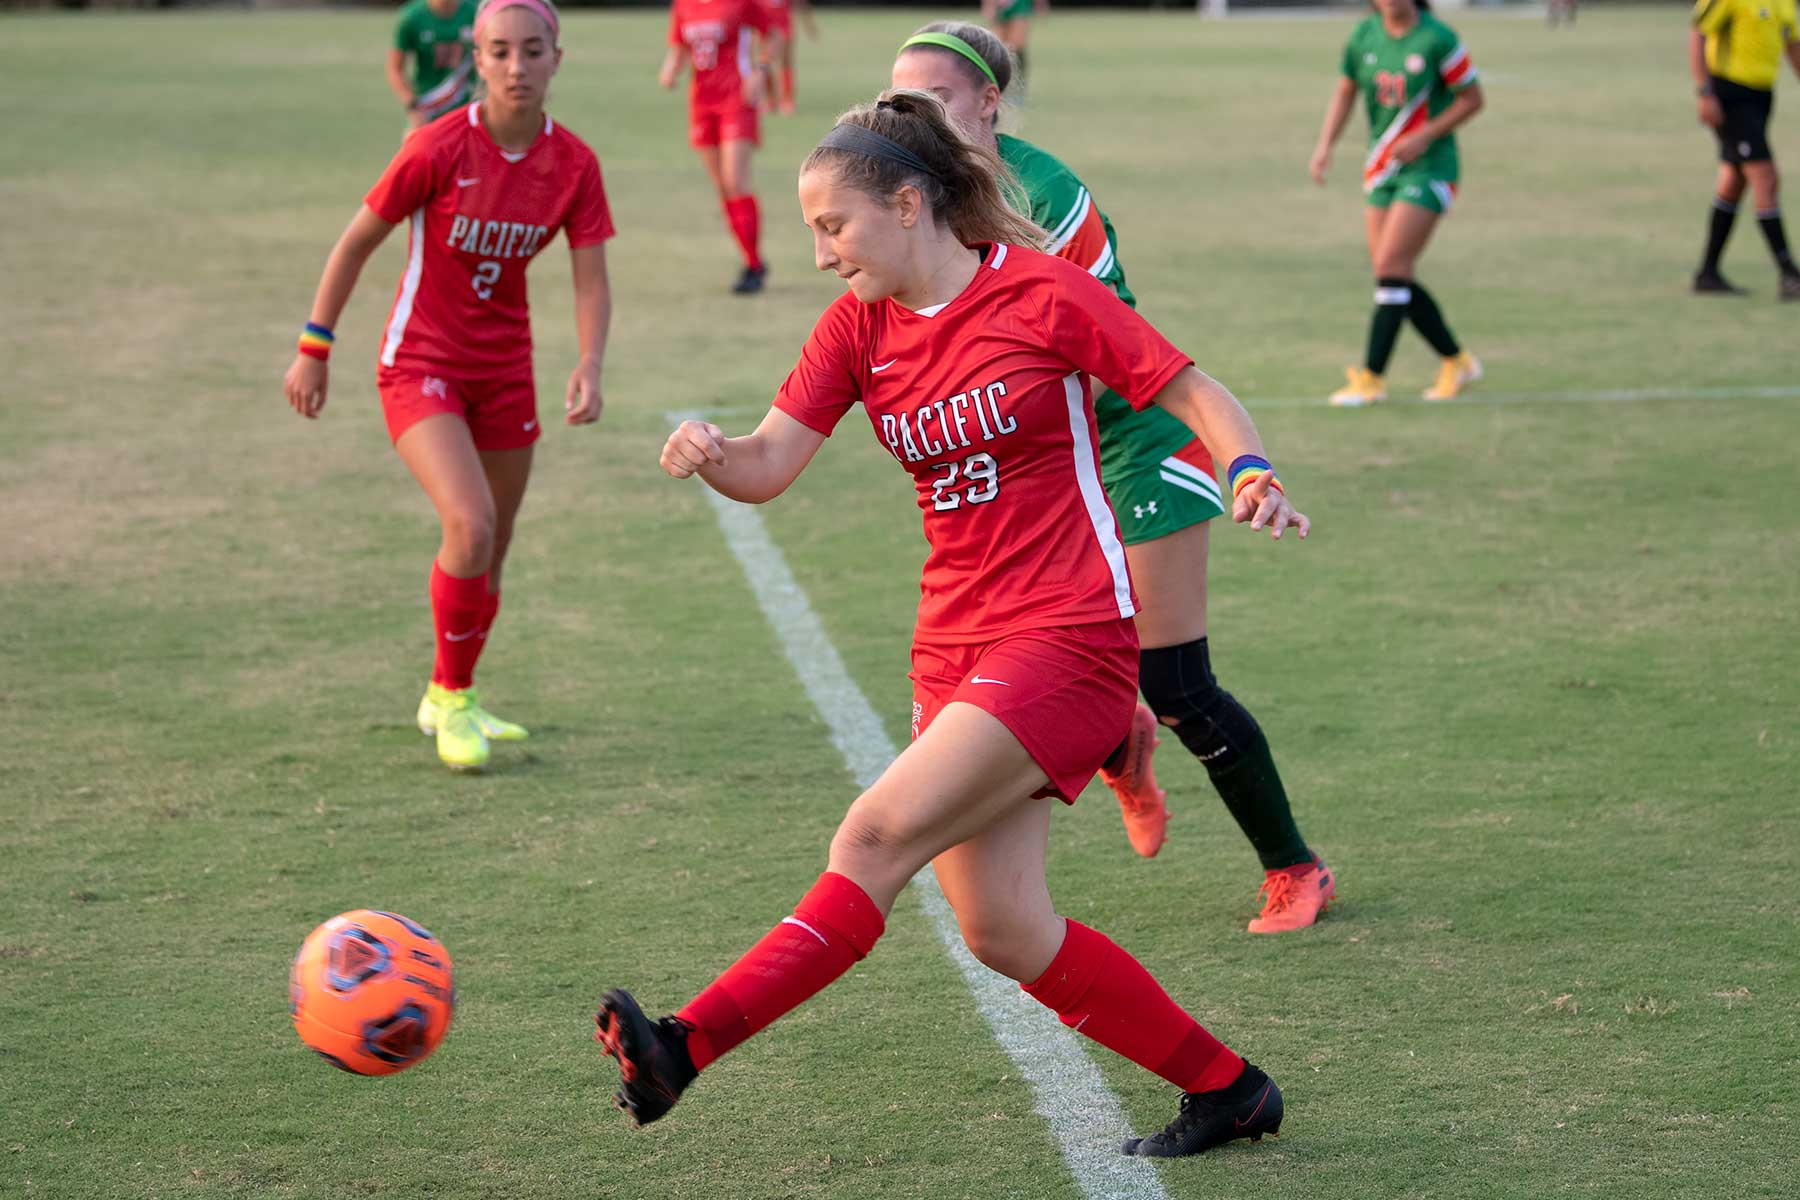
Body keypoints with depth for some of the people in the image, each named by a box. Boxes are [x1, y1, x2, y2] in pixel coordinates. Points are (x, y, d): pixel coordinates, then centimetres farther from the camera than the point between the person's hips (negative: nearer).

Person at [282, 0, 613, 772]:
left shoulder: (573, 164, -7)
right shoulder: (438, 149, -19)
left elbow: (591, 280, -5)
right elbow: (356, 242, -8)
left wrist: (590, 368, -23)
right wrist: (314, 348, -5)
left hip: (504, 369, 5)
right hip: (419, 364, -5)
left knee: (490, 555, 12)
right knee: (471, 523, -23)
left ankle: (446, 701, 35)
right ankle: (452, 696, -2)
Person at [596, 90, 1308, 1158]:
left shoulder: (1042, 295, -7)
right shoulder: (859, 327, 9)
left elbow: (1196, 395, -3)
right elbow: (770, 463, 1)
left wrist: (1255, 473, -22)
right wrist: (712, 453, -22)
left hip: (1068, 639, -7)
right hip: (956, 654, 7)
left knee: (877, 835, -20)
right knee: (1001, 930, 3)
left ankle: (686, 1046, -24)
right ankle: (1225, 1089, 17)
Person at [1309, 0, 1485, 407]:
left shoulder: (1438, 39, -12)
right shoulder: (1364, 36, 4)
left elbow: (1472, 99, -6)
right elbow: (1345, 91, 15)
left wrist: (1424, 136, -16)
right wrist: (1325, 146, 1)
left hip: (1428, 166, -6)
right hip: (1381, 170, 6)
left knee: (1391, 266, -14)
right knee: (1393, 277, 5)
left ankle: (1371, 377, -9)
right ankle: (1456, 362, 21)